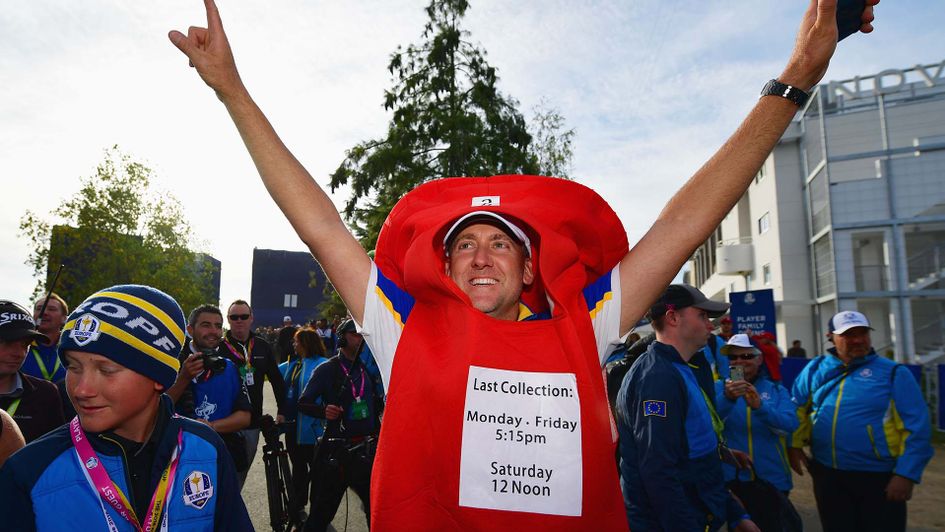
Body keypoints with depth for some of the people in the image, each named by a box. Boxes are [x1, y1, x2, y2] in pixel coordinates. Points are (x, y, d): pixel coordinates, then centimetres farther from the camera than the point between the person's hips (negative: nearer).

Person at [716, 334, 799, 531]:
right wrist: (727, 399, -38)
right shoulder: (718, 388, 0)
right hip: (732, 479, -1)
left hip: (772, 480, 2)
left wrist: (759, 406, -32)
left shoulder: (777, 391, 4)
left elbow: (790, 425, -15)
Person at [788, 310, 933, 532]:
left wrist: (906, 475, -14)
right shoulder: (815, 369, 4)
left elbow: (917, 429, -8)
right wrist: (794, 445, -1)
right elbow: (797, 410, 11)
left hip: (879, 477, -2)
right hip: (827, 475, 3)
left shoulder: (893, 373, -5)